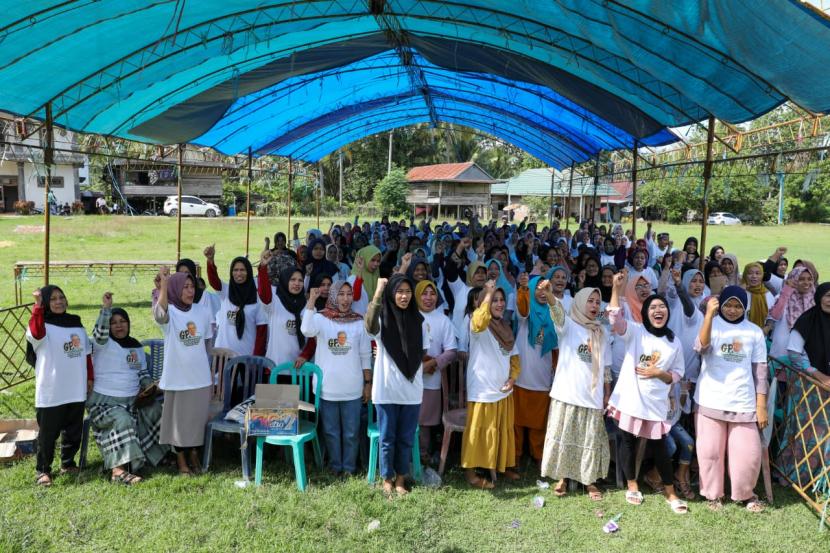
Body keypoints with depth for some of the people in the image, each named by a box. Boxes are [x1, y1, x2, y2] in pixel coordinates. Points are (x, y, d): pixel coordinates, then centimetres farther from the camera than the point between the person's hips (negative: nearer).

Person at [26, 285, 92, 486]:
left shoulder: (76, 323, 10)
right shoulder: (43, 325, -7)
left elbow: (86, 353, 16)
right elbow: (35, 333, -34)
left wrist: (89, 377, 13)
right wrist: (38, 305, -38)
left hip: (76, 390, 5)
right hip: (50, 392, -5)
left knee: (74, 431, 14)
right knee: (48, 433, 4)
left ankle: (68, 464, 31)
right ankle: (43, 470, 18)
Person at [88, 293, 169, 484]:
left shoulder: (136, 346, 13)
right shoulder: (103, 343, -4)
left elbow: (143, 372, 18)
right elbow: (100, 332, -28)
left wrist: (149, 385, -2)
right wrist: (106, 308, -39)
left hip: (134, 400, 5)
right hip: (105, 401, -5)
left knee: (156, 412, -17)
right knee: (123, 420, -32)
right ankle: (118, 470, -35)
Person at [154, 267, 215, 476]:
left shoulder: (203, 313, 2)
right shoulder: (169, 312, -10)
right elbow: (159, 312, -36)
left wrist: (211, 376, 15)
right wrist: (164, 281, -50)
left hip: (200, 378, 3)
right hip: (177, 378, -3)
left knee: (198, 417, 12)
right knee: (178, 418, 9)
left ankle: (194, 455, 30)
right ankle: (181, 460, 25)